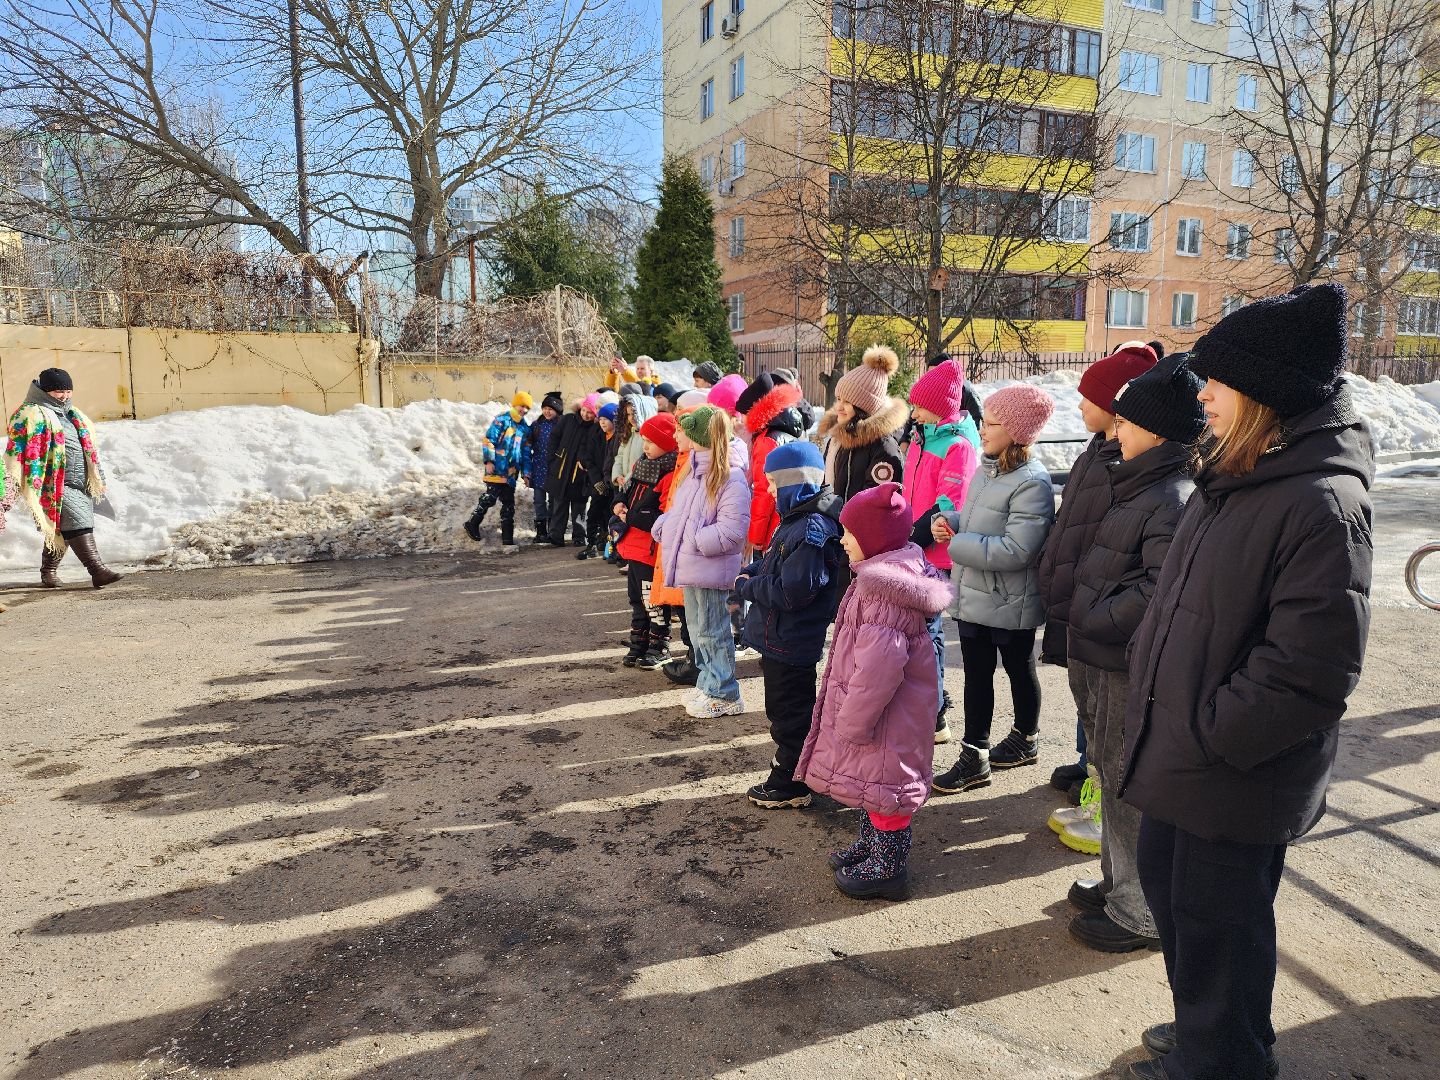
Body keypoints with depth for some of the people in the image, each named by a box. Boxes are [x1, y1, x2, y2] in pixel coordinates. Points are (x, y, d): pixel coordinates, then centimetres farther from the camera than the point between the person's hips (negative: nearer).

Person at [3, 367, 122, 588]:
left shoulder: (73, 415, 21)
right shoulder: (31, 415, -5)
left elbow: (87, 446, 28)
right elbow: (16, 450, -10)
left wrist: (97, 480, 29)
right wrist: (14, 482, -17)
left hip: (80, 485, 8)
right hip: (54, 484, -8)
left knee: (59, 530, 15)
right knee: (77, 525, -17)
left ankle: (48, 571, 27)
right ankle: (97, 570, -24)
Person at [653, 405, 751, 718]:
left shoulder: (730, 479, -18)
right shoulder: (692, 472, 11)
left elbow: (731, 531, -24)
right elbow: (677, 511, 22)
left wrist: (693, 540, -20)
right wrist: (663, 527, 2)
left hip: (711, 573, -9)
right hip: (690, 568, 9)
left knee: (712, 633, 1)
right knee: (697, 629, 20)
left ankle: (723, 695, 15)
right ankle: (708, 684, 35)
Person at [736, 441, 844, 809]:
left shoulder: (812, 530, -25)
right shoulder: (798, 519, 6)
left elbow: (792, 592, -29)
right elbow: (774, 562, 20)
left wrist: (747, 586, -15)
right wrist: (749, 572, 1)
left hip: (790, 643, -10)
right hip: (781, 638, 10)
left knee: (790, 713, 5)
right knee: (784, 709, 23)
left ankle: (789, 785, 20)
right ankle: (789, 766, 39)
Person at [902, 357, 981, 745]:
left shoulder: (958, 446, -14)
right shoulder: (922, 439, 13)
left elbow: (947, 508, -20)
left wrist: (912, 540, -19)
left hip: (935, 556, -8)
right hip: (914, 552, 9)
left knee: (924, 630, -4)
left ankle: (933, 718, 7)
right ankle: (931, 709, 29)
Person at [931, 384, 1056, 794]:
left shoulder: (1031, 483, -22)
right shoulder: (987, 469, 5)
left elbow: (1016, 549, -29)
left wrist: (957, 544, -22)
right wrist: (947, 520, -4)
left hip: (1011, 603, -7)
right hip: (974, 595, 7)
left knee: (1019, 671, 15)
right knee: (976, 675, 11)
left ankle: (1026, 740, 36)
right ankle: (974, 754, 21)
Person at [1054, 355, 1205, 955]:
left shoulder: (1174, 499, -21)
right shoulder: (1146, 486, 12)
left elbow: (1161, 591, -26)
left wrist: (1095, 620, -16)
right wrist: (1090, 614, 10)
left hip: (1136, 666, -10)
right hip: (1114, 658, 10)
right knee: (1112, 770, 21)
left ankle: (1141, 915, 18)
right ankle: (1119, 884, 38)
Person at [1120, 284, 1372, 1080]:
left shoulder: (1323, 503, -22)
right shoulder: (1234, 478, 7)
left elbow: (1309, 670, -25)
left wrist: (1207, 734, -18)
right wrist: (1148, 674, 8)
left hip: (1237, 778, -9)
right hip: (1181, 755, 9)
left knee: (1217, 921, 10)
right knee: (1167, 888, 24)